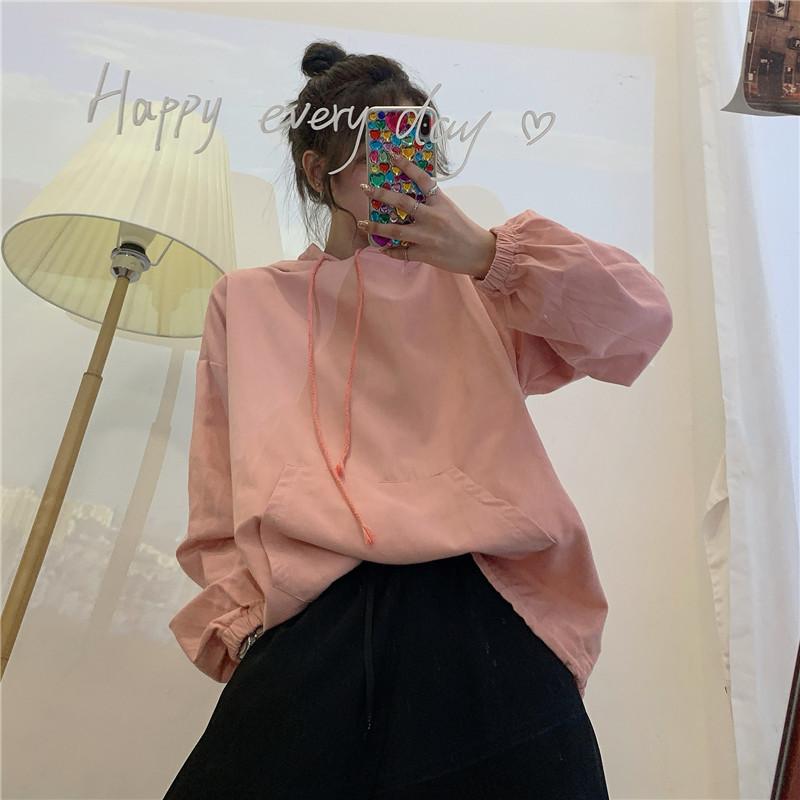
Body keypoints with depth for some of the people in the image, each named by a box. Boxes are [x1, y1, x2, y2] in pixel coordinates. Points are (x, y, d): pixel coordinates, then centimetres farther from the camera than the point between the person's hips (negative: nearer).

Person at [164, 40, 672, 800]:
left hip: (490, 621, 1)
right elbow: (220, 502, 12)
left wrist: (488, 251, -6)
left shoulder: (469, 284, 15)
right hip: (312, 627, 0)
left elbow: (641, 321, 4)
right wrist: (237, 623, 0)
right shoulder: (250, 299, 16)